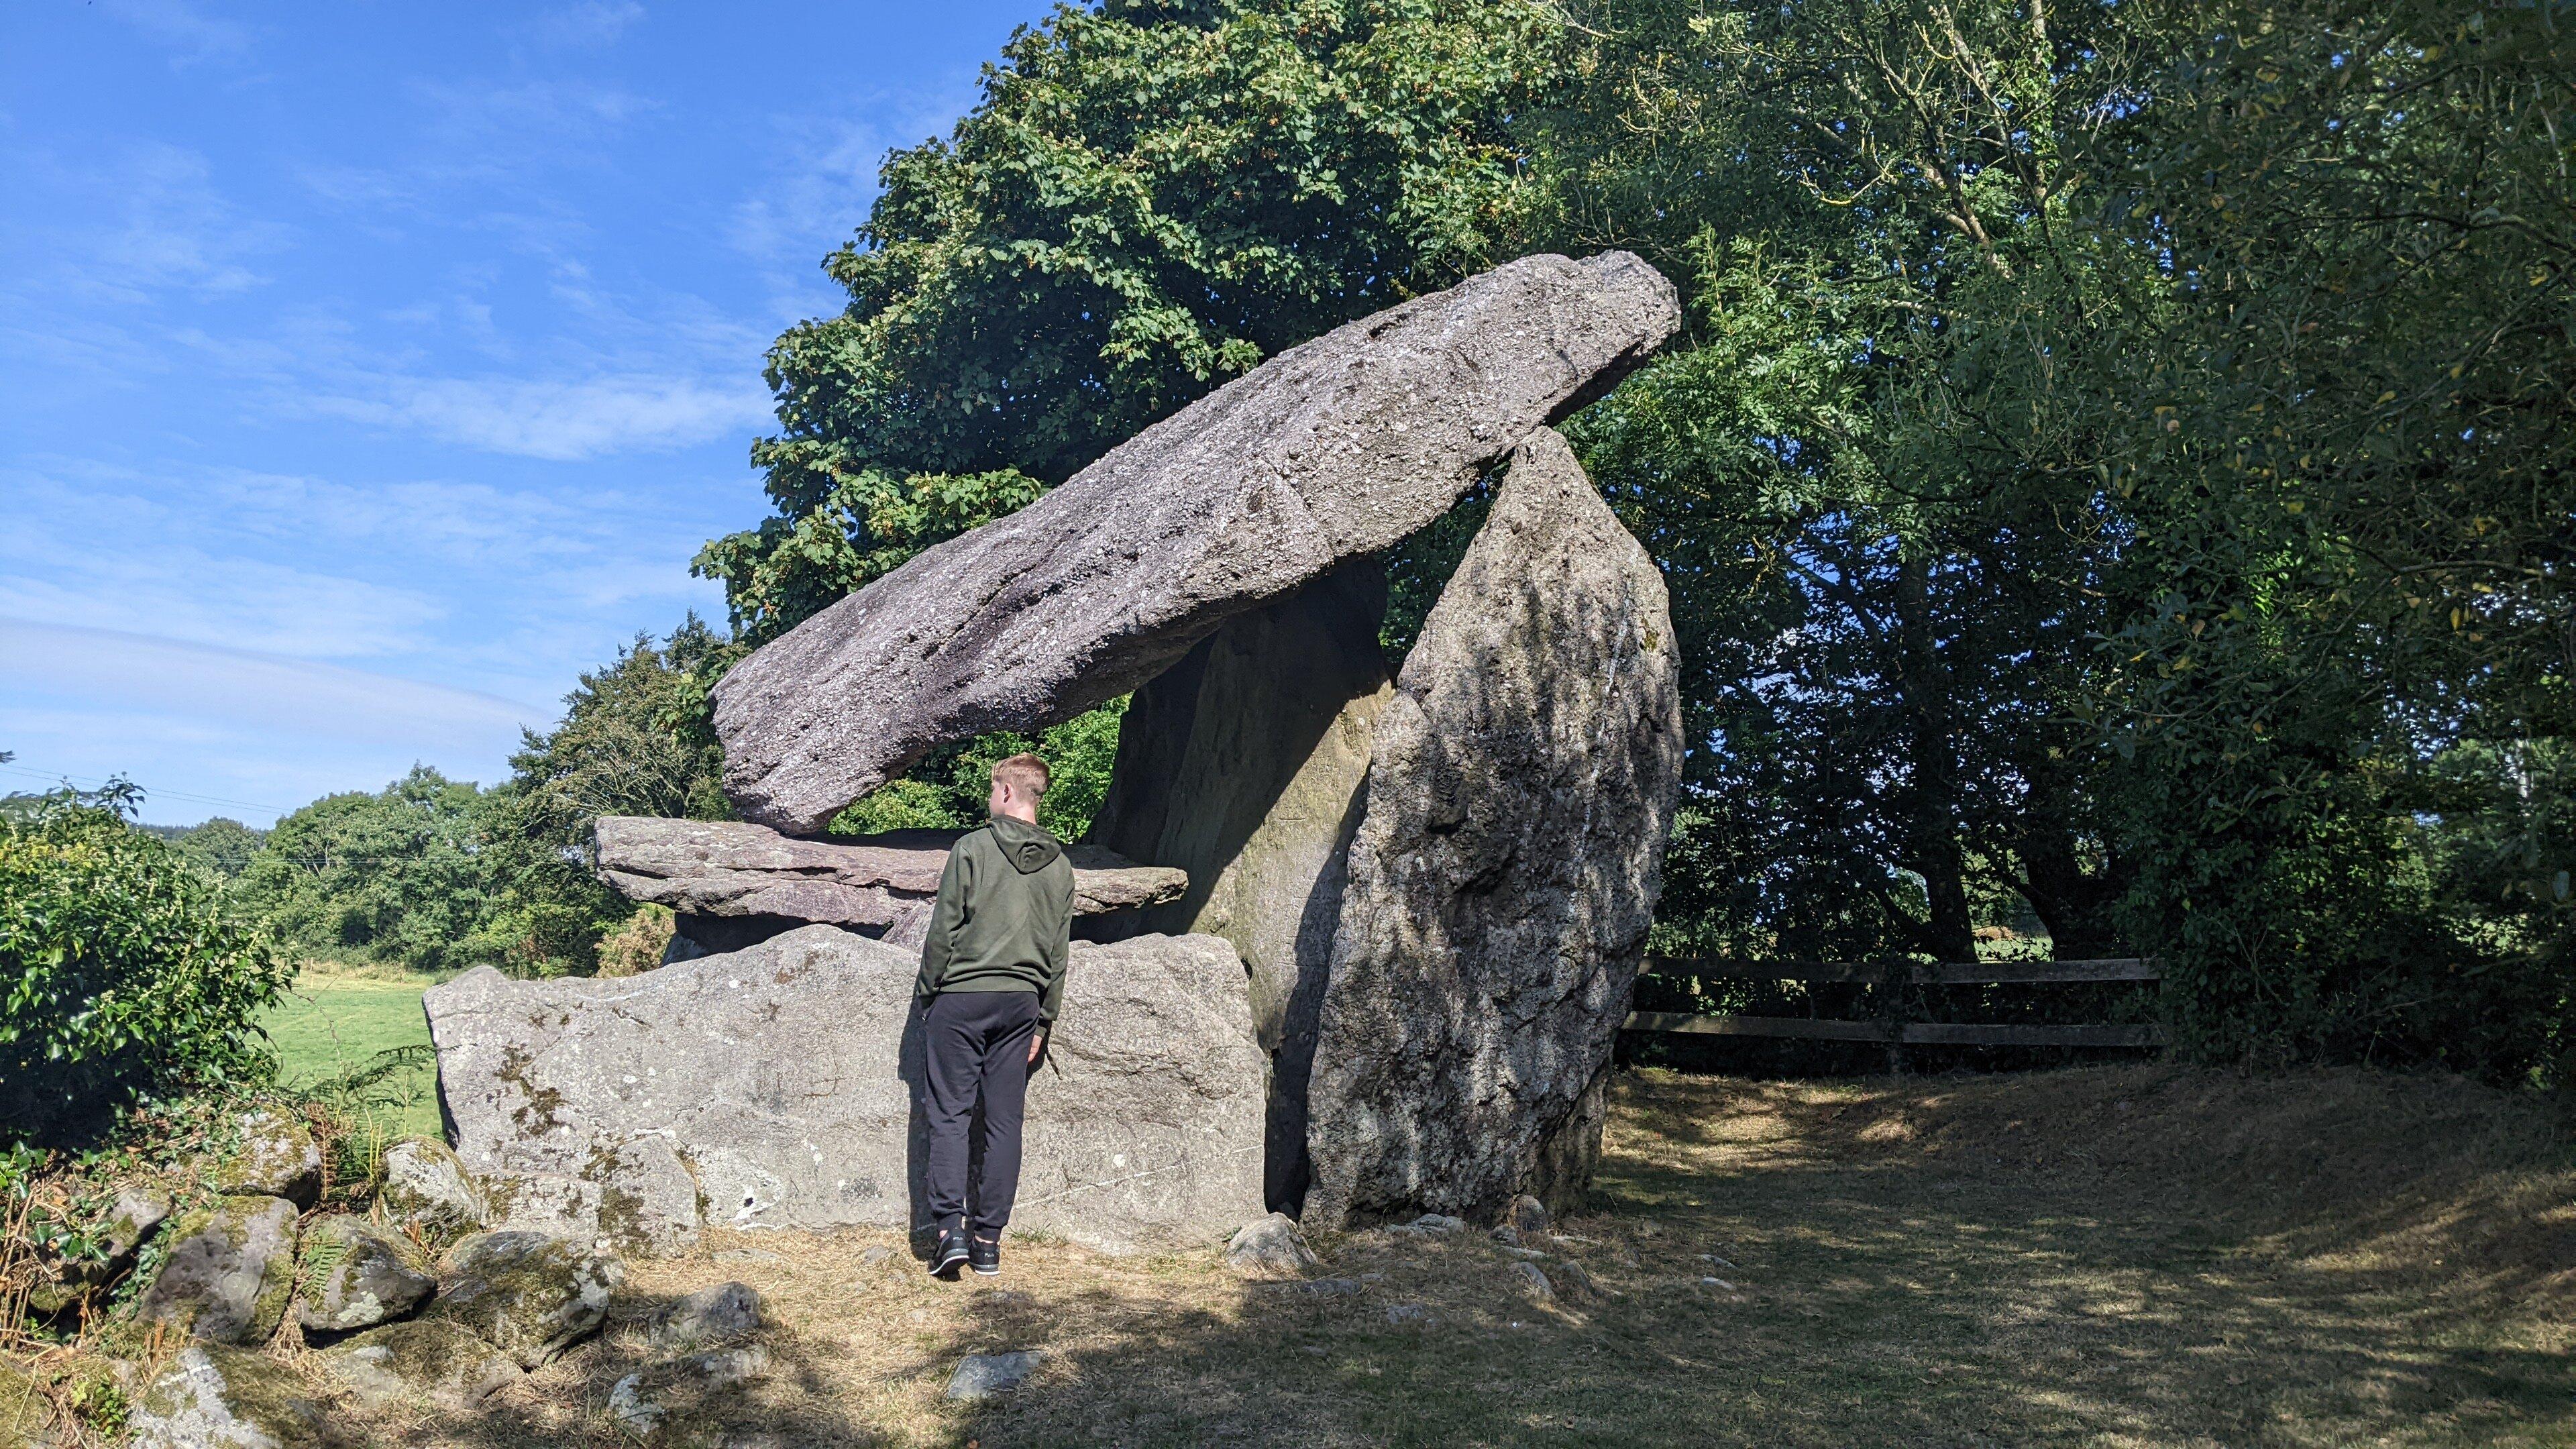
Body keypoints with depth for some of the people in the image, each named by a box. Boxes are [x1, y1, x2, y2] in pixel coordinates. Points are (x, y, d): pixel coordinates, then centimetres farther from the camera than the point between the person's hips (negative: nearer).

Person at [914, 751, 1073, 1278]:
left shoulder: (972, 848, -7)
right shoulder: (1060, 865, 8)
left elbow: (944, 931, -7)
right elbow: (1058, 953, 10)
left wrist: (926, 993, 4)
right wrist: (1042, 1021, 16)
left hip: (962, 998, -4)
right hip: (1021, 1002, 4)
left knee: (949, 1116, 2)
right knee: (1004, 1123, 7)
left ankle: (950, 1229, -5)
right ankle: (988, 1240, 10)